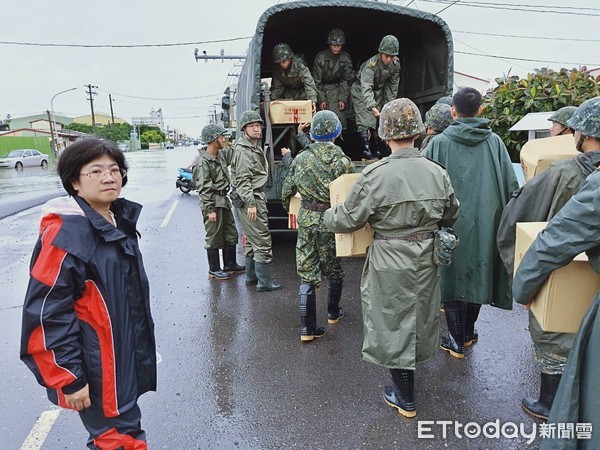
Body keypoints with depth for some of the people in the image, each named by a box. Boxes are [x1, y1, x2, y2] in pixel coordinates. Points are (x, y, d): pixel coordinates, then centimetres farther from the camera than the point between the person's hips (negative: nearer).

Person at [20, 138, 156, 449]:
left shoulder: (121, 219, 3)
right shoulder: (65, 234, -22)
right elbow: (48, 312, -20)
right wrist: (69, 379, -16)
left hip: (127, 353, 8)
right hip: (97, 368, -7)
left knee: (122, 424, 22)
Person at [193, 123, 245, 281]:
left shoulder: (221, 154, 8)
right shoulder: (203, 162, -17)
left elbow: (232, 153, 27)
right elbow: (203, 189, -18)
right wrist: (210, 210, -19)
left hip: (224, 200, 9)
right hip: (213, 203, -9)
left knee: (231, 234, 16)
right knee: (214, 238, 2)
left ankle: (230, 265, 31)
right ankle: (214, 270, 16)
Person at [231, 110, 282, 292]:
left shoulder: (256, 148, 18)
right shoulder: (243, 151, -13)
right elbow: (243, 180, -19)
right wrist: (251, 203, -22)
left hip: (256, 197, 11)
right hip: (251, 199, -11)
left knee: (251, 240, 16)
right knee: (262, 241, -8)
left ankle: (251, 277, 26)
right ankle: (264, 282, -2)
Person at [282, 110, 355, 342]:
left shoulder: (301, 158, 0)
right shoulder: (342, 161, -10)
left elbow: (287, 190, 7)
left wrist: (288, 208, 26)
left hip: (306, 221, 3)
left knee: (307, 274, 7)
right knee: (334, 270, 19)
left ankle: (307, 328, 8)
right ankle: (333, 313, 39)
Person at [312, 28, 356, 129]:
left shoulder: (346, 59, -6)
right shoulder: (320, 58, -12)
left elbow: (346, 80, -1)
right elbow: (316, 81, -8)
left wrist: (343, 99, -10)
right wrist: (321, 99, -13)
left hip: (337, 87, 1)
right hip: (322, 88, -1)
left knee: (338, 115, -17)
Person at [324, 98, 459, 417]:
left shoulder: (375, 175, -20)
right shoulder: (438, 173, -4)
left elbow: (346, 220, -13)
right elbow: (450, 216, 10)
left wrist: (328, 215, 9)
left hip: (391, 263, -4)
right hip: (426, 261, 5)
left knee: (394, 323, 11)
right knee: (419, 316, 24)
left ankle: (405, 399, 27)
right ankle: (413, 362, 48)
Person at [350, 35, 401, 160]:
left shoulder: (395, 64, -14)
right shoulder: (371, 64, -34)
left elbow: (393, 86, -2)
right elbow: (366, 88, -47)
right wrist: (372, 107, -60)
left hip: (378, 91, 6)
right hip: (361, 92, -6)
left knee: (377, 121, 6)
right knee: (365, 121, -15)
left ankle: (377, 149, 14)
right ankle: (366, 150, -11)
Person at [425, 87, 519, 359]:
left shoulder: (439, 143, -9)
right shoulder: (494, 141, -3)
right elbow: (511, 185, -1)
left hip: (451, 223, -2)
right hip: (485, 222, 3)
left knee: (453, 276, 9)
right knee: (478, 274, 17)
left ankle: (456, 341, 16)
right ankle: (468, 333, 33)